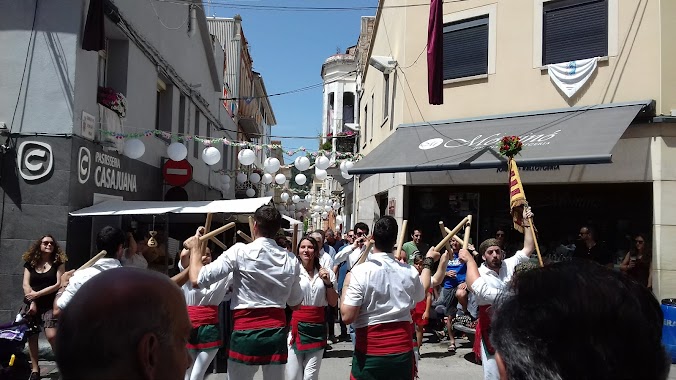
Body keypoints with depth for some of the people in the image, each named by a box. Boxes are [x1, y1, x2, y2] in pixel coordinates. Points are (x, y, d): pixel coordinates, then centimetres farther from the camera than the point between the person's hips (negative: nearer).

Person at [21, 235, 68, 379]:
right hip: (32, 304, 3)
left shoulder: (58, 263, 1)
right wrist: (32, 302, -12)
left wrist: (37, 294, -12)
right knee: (32, 336, 4)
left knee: (51, 336, -16)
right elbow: (26, 285, 0)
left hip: (49, 305, -3)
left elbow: (58, 284, -7)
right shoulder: (30, 263, 8)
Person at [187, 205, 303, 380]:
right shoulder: (291, 260, 3)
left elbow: (197, 280, -11)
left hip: (246, 332, -3)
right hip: (277, 332, 4)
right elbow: (295, 303, 16)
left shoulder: (240, 252, -10)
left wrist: (195, 249, 5)